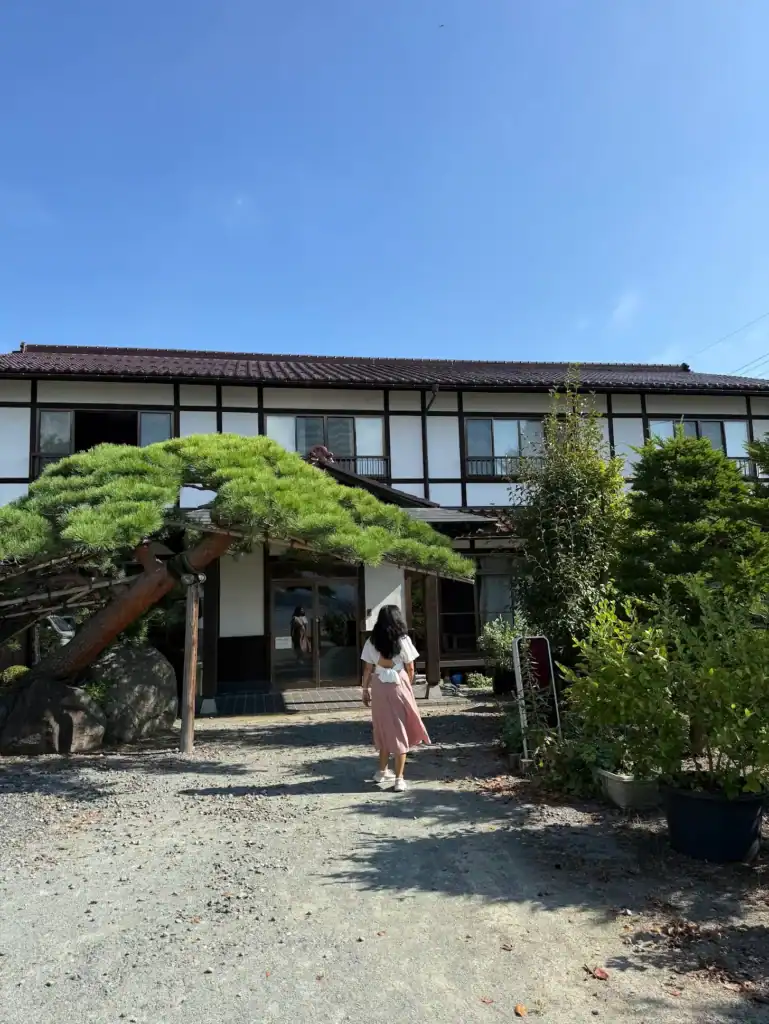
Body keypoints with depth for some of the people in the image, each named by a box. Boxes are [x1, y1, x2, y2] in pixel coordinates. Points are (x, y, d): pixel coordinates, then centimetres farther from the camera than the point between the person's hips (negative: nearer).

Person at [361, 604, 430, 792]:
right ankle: (399, 779, 5)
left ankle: (382, 772, 30)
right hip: (398, 686, -3)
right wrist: (408, 686, 14)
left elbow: (368, 669, 0)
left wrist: (365, 690, 12)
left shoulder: (372, 642, -3)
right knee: (400, 730, 5)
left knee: (384, 729, 17)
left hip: (379, 688, 3)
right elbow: (410, 668, -2)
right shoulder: (403, 640, -8)